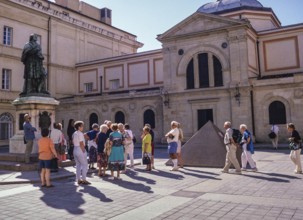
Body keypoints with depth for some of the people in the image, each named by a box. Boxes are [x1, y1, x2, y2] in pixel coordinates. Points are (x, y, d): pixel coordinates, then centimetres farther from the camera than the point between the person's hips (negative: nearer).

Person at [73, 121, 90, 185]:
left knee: (78, 165, 13)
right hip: (80, 150, -9)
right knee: (84, 165, 0)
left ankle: (79, 179, 17)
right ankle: (84, 180, 0)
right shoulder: (80, 134, -16)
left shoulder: (74, 134, 11)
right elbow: (81, 144, -18)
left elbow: (73, 142, 13)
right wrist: (84, 151, -14)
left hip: (75, 150, 9)